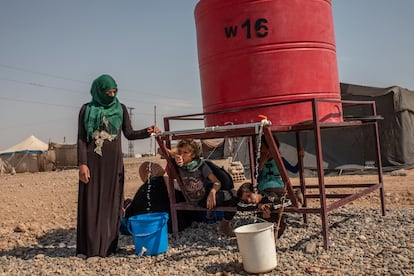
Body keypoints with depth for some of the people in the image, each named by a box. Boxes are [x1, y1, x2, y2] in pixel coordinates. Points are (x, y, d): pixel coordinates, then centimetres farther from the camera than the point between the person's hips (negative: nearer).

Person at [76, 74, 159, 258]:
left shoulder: (121, 108, 7)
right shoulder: (87, 109, 2)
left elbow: (129, 134, 6)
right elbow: (81, 139, -1)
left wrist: (147, 132, -12)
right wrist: (82, 163, -11)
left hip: (113, 161, 2)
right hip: (92, 161, -2)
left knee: (111, 202, 3)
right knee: (91, 202, -1)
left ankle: (109, 245, 10)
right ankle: (90, 246, 5)